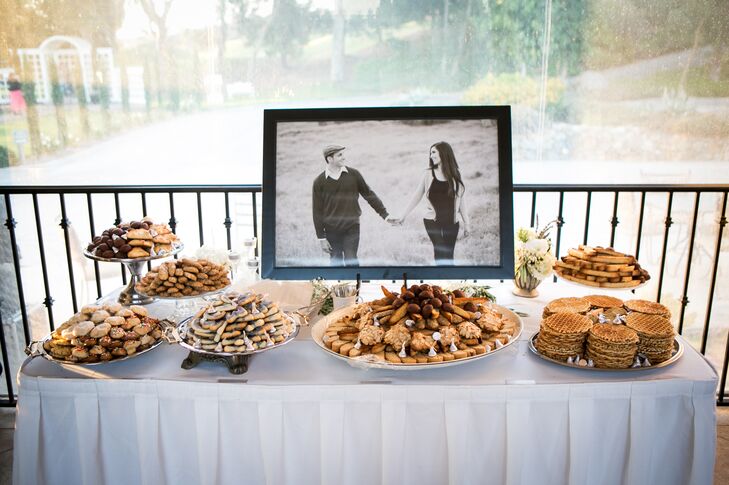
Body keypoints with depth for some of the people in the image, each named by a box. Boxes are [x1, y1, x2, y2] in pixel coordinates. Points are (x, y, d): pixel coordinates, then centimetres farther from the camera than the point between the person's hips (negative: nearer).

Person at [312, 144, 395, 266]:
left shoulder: (353, 174, -2)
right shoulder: (319, 182, -5)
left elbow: (369, 195, 6)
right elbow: (317, 211, -2)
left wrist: (385, 214, 3)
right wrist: (321, 238, -3)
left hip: (352, 228, 0)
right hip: (332, 231, 0)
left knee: (351, 261, -7)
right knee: (336, 263, 9)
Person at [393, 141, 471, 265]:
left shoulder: (455, 175, 5)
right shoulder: (428, 174, 3)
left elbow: (460, 199, 11)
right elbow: (416, 197, 6)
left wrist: (466, 222, 10)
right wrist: (403, 216, 5)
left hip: (451, 222, 2)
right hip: (432, 222, -2)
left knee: (448, 255, 2)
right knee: (441, 253, -14)